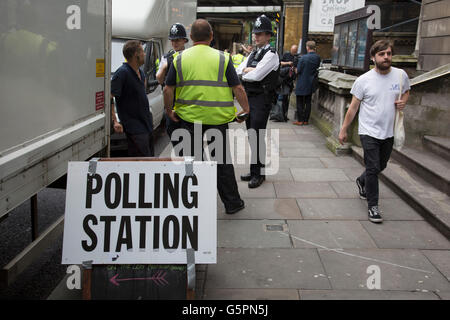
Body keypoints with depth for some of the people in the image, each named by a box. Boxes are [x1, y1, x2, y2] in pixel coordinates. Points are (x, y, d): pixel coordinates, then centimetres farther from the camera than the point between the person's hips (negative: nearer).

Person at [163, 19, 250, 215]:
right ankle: (232, 202, 19)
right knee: (222, 161, 10)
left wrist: (169, 111, 16)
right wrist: (246, 109, 11)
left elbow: (168, 90, 2)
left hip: (189, 117, 1)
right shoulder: (222, 58, -2)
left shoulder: (180, 59, 2)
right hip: (217, 118, -1)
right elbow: (238, 89, -2)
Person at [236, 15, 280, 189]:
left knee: (257, 136, -6)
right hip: (249, 97, 8)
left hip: (262, 99, -8)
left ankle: (258, 173, 5)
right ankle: (255, 170, 24)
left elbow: (256, 76, -19)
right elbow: (237, 71, 10)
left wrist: (243, 74, -2)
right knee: (252, 136, 13)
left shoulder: (271, 54, -10)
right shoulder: (253, 54, 17)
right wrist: (247, 70, -8)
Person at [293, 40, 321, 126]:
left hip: (302, 83, -5)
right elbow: (317, 67, 8)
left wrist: (295, 70, 6)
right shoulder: (317, 57, -4)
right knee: (308, 102, 12)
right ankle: (306, 120, 16)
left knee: (300, 102, 4)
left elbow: (298, 71, -13)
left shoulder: (303, 58, -18)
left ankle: (300, 120, 6)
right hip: (311, 84, 5)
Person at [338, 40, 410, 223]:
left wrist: (403, 101, -4)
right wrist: (344, 130, -2)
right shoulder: (363, 80, -10)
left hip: (389, 132, 4)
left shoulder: (401, 75, -1)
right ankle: (373, 206, 7)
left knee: (381, 166, 20)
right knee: (373, 168, -6)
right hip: (369, 132, -4)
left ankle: (361, 182, 49)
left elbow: (406, 91, 19)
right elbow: (353, 107, -3)